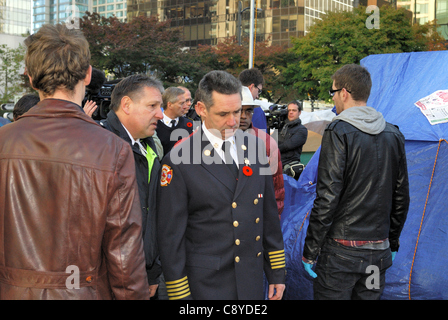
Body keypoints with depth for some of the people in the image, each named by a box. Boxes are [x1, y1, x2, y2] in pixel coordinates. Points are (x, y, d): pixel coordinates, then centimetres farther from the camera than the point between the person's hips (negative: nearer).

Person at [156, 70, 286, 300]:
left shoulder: (255, 146, 2)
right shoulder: (178, 160, -13)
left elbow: (269, 214, 8)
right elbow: (171, 235, -10)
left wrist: (276, 273, 9)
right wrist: (179, 294, -8)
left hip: (251, 281, 4)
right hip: (205, 285, -4)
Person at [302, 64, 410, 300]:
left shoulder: (338, 132, -12)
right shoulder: (394, 135, 7)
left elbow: (328, 196, -16)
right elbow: (401, 196, 11)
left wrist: (310, 250, -10)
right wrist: (392, 242, 21)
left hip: (341, 250, -6)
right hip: (379, 250, 6)